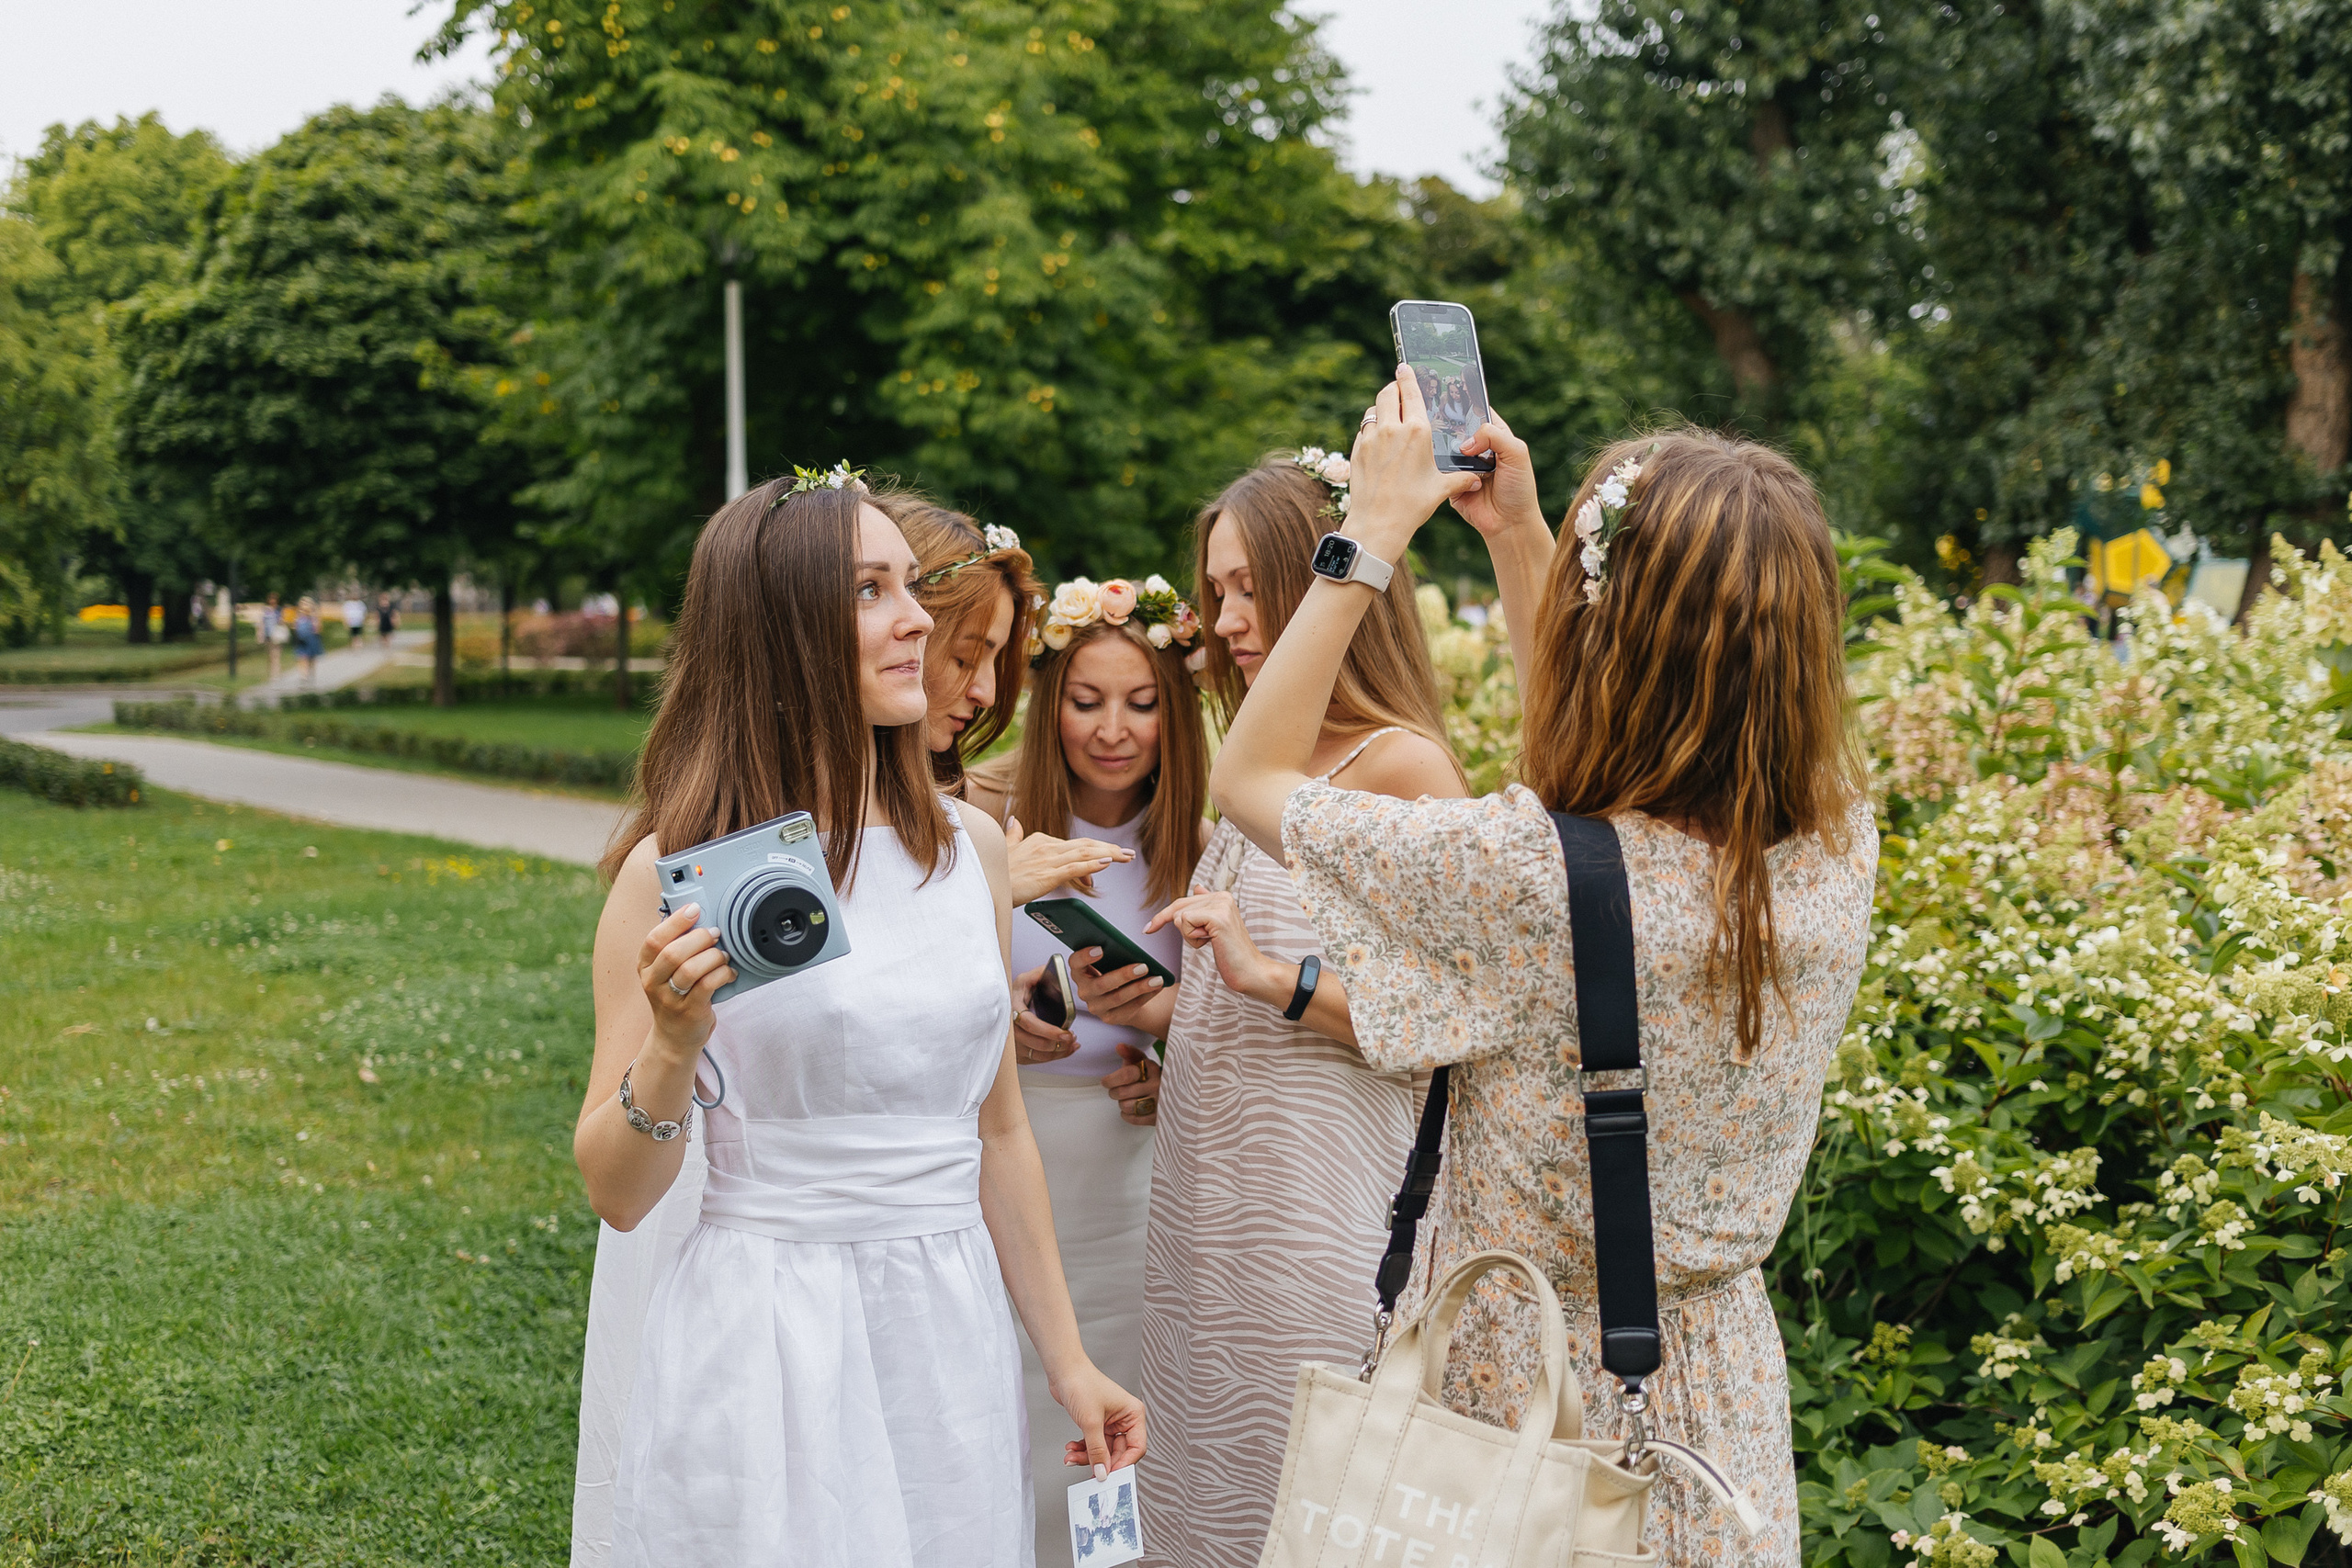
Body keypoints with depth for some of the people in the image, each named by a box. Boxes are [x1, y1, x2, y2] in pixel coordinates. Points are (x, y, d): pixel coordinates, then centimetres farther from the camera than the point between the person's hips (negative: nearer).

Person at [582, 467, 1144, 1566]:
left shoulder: (971, 847, 5)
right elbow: (616, 1194, -6)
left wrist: (1066, 1357, 14)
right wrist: (672, 1048, -23)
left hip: (952, 1338, 4)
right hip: (766, 1346, -4)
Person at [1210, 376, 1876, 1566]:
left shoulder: (1526, 878, -29)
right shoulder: (1836, 849, -12)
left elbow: (1248, 774, -12)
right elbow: (1589, 758, 11)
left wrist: (1374, 531, -8)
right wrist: (1517, 536, 11)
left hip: (1537, 1398, -5)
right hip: (1726, 1378, 5)